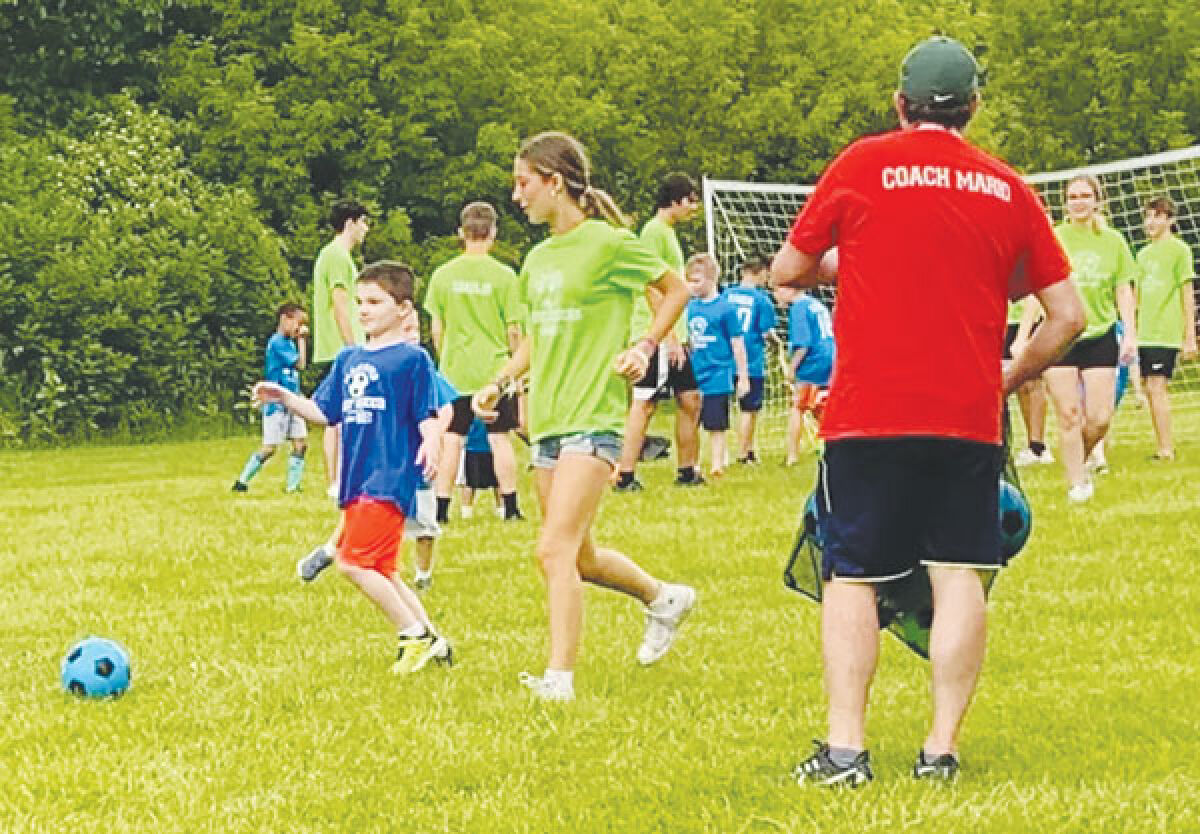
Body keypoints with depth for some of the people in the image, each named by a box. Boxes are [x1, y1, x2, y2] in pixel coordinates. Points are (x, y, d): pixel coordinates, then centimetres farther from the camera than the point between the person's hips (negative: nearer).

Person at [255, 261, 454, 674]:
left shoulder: (412, 359, -5)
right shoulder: (348, 360, 15)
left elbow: (427, 415, -8)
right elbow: (324, 411, 18)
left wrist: (431, 443, -27)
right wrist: (284, 397, 6)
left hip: (390, 480, -8)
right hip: (356, 481, 8)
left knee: (353, 561, -16)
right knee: (378, 570, 11)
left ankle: (414, 636, -6)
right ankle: (431, 641, 19)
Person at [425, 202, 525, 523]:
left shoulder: (443, 274, -2)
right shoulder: (503, 275, -6)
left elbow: (437, 330, 3)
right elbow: (514, 330, -3)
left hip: (455, 372, 1)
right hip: (495, 368, -1)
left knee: (452, 440, 4)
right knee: (500, 438, 5)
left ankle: (441, 507, 3)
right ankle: (510, 506, 7)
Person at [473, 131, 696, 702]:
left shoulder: (609, 243, -8)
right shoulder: (537, 259, 12)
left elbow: (675, 291, 5)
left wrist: (645, 346, -7)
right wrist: (501, 382, 10)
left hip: (593, 418, -8)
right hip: (546, 419, 8)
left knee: (555, 550, -17)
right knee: (580, 558, 15)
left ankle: (559, 678, -16)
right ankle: (663, 598, 39)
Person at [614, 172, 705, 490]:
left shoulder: (669, 232, 19)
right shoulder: (654, 231, -11)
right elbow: (652, 286, -18)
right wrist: (670, 335, -21)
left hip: (673, 336, 10)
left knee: (690, 398, 10)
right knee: (645, 403, -9)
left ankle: (686, 471, 18)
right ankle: (625, 476, -8)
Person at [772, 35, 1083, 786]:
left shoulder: (862, 166, -2)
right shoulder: (1008, 189, 5)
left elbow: (787, 272, 7)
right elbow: (1068, 316, 6)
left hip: (868, 414, -1)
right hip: (969, 416, 1)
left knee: (852, 578, 4)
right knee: (959, 575, 5)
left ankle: (846, 747, -4)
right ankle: (943, 746, 1)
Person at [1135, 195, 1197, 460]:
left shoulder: (1179, 249, -3)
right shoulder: (1143, 254, 16)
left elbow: (1188, 295, -5)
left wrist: (1190, 337, -7)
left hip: (1167, 333, -7)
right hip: (1145, 334, 7)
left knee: (1156, 388, -12)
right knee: (1150, 390, 6)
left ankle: (1166, 450, -10)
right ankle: (1164, 447, 11)